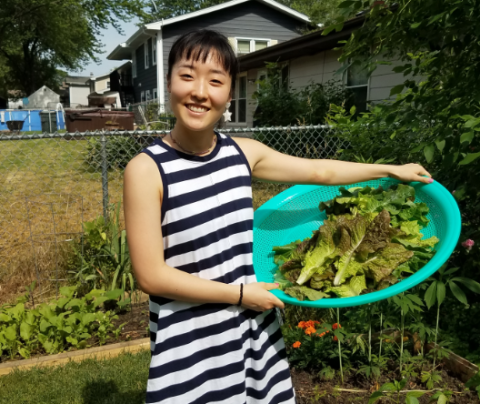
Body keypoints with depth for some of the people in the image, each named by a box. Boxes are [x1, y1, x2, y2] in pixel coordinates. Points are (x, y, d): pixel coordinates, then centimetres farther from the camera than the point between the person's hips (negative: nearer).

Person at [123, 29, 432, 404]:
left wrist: (390, 169, 18)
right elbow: (151, 275, -17)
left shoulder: (244, 153, -2)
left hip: (254, 331, 5)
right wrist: (241, 293, -12)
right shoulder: (146, 169, -16)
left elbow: (319, 170, 11)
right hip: (188, 348, -4)